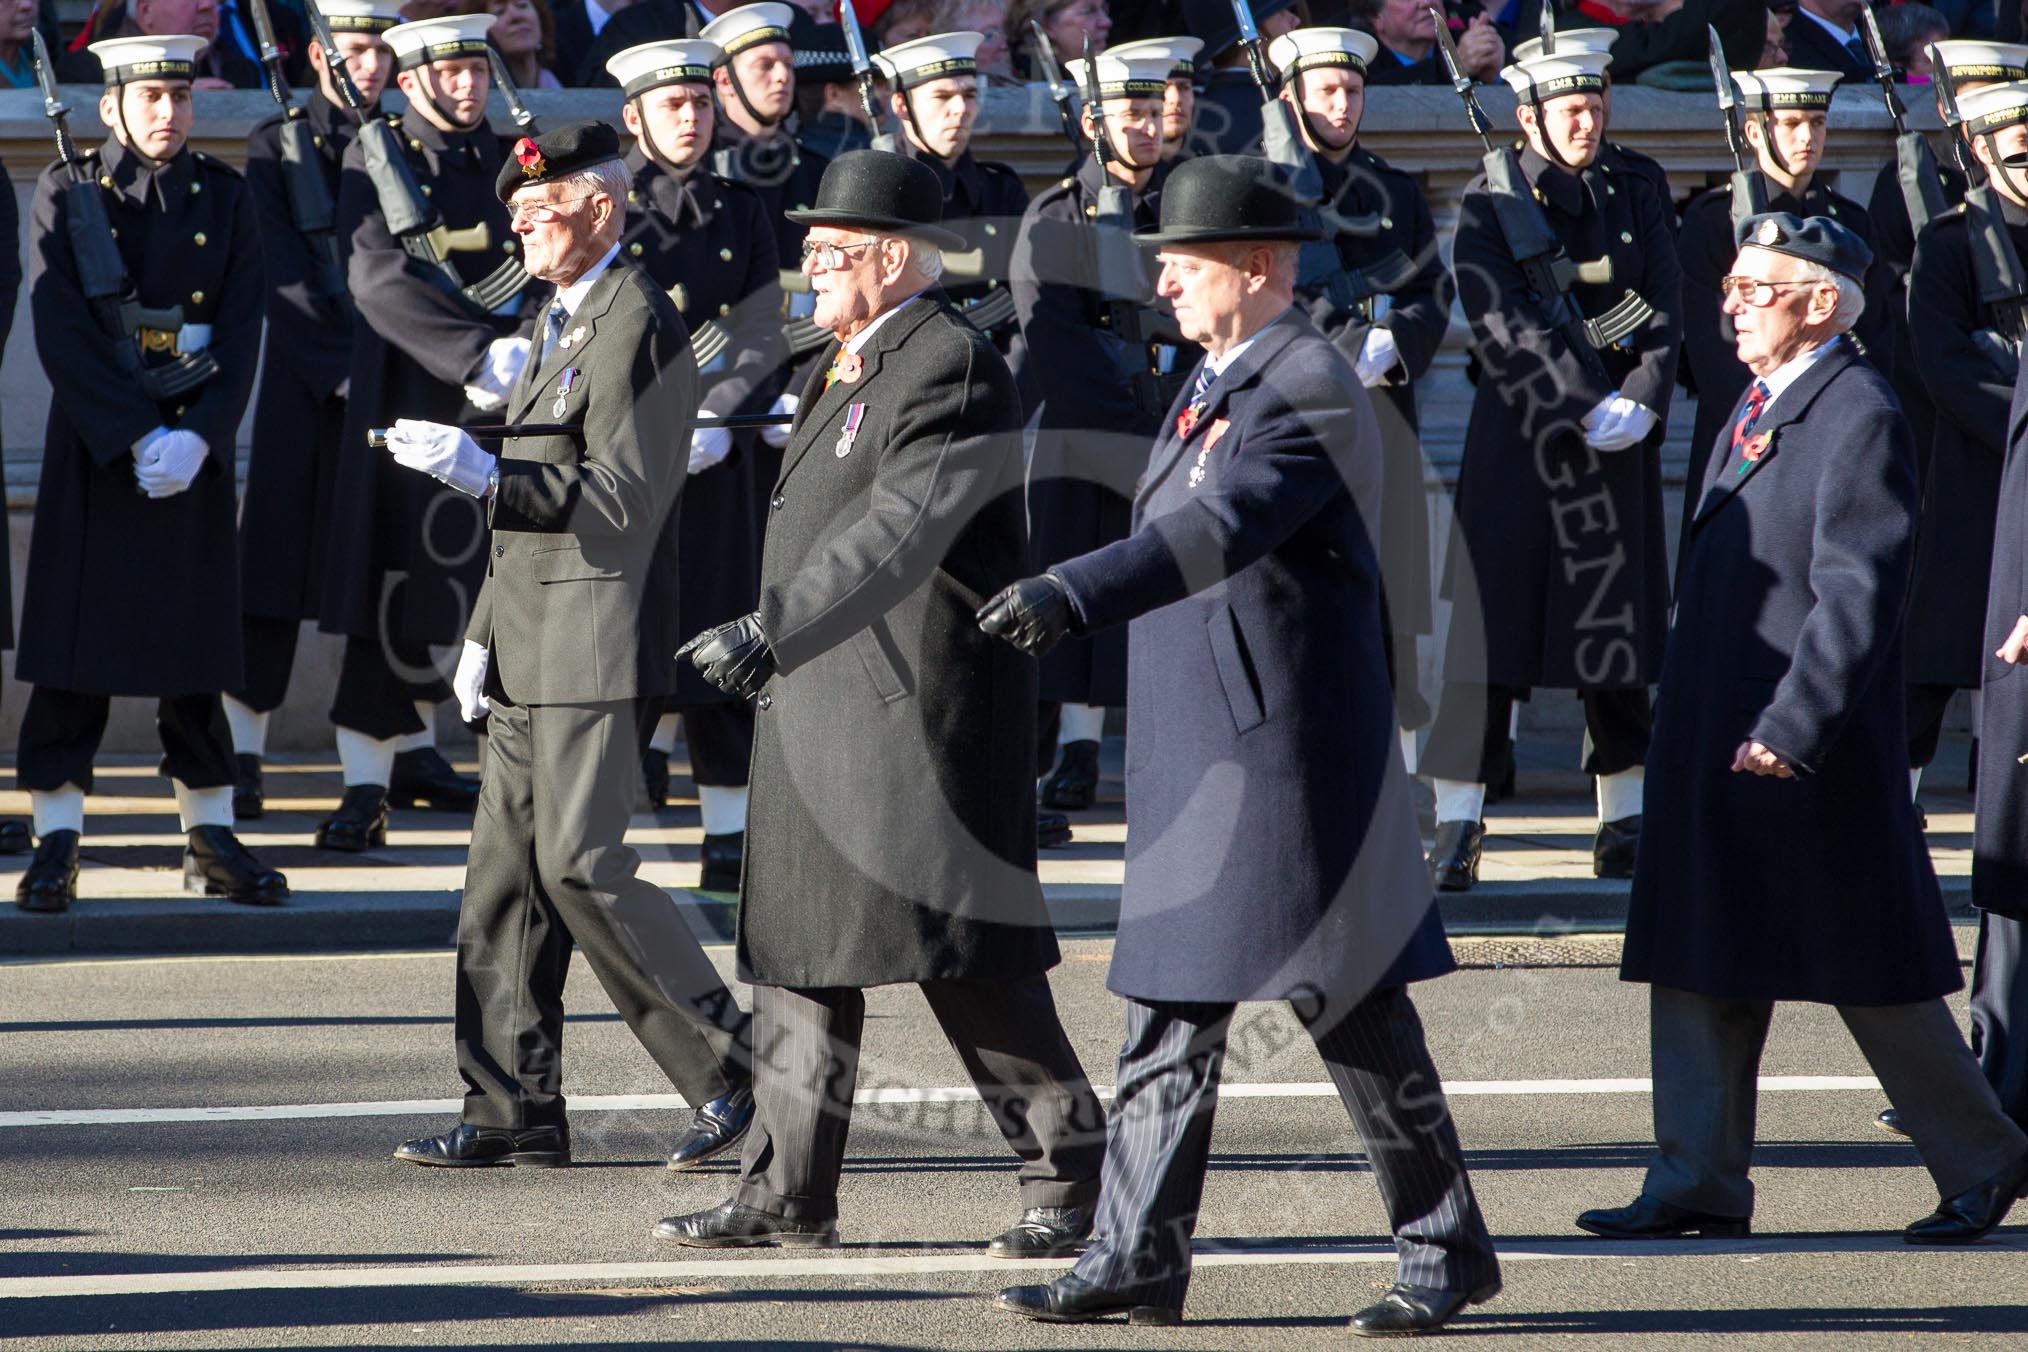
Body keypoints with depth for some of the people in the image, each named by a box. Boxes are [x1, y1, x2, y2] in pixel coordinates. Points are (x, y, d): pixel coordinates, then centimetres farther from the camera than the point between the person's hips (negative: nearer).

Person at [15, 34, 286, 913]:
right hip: (93, 446, -2)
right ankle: (56, 844, 3)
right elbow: (61, 336, -8)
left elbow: (241, 336, 1)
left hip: (195, 447, 2)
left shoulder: (223, 198, 7)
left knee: (195, 654, 7)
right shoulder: (67, 195, -1)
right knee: (74, 652, -2)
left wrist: (196, 438, -13)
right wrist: (135, 438, -16)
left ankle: (212, 842, 14)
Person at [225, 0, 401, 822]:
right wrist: (343, 368, -14)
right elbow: (284, 276, -6)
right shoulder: (278, 146, 2)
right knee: (276, 567, -4)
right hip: (307, 381, -3)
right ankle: (243, 756, -1)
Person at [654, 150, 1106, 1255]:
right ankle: (788, 1195, 12)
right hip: (817, 709, 10)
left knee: (967, 954, -6)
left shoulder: (948, 365, -14)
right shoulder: (847, 367, 18)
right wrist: (774, 649, 24)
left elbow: (896, 532, -26)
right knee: (799, 951, 8)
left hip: (922, 705, -10)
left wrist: (771, 629, -32)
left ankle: (1067, 1176, 3)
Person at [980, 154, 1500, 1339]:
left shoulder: (1312, 389, -15)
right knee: (1170, 1010, 8)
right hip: (1197, 758, 9)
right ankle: (1139, 1263, 10)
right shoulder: (1216, 383, 16)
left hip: (1290, 750, -9)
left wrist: (1075, 595, -41)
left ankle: (1448, 1251, 9)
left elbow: (1225, 527, -31)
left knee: (1354, 1011, -2)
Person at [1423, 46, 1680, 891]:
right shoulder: (1490, 204, 0)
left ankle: (1625, 820, 14)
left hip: (1620, 440, 4)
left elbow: (1664, 317, 5)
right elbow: (1504, 326, -10)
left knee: (1618, 621, 6)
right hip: (1520, 433, -4)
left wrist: (1640, 402, -13)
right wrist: (1585, 407, -17)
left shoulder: (1634, 203, 12)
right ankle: (1457, 823, -5)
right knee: (1490, 621, -8)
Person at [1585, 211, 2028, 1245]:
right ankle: (1699, 1186, 12)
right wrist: (1680, 721, 17)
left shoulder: (1859, 417, -15)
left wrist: (1792, 727, -25)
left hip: (1811, 752, -9)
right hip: (1711, 740, 9)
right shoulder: (1756, 406, 14)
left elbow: (1857, 596, -21)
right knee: (1696, 966, 8)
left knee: (1872, 974, 1)